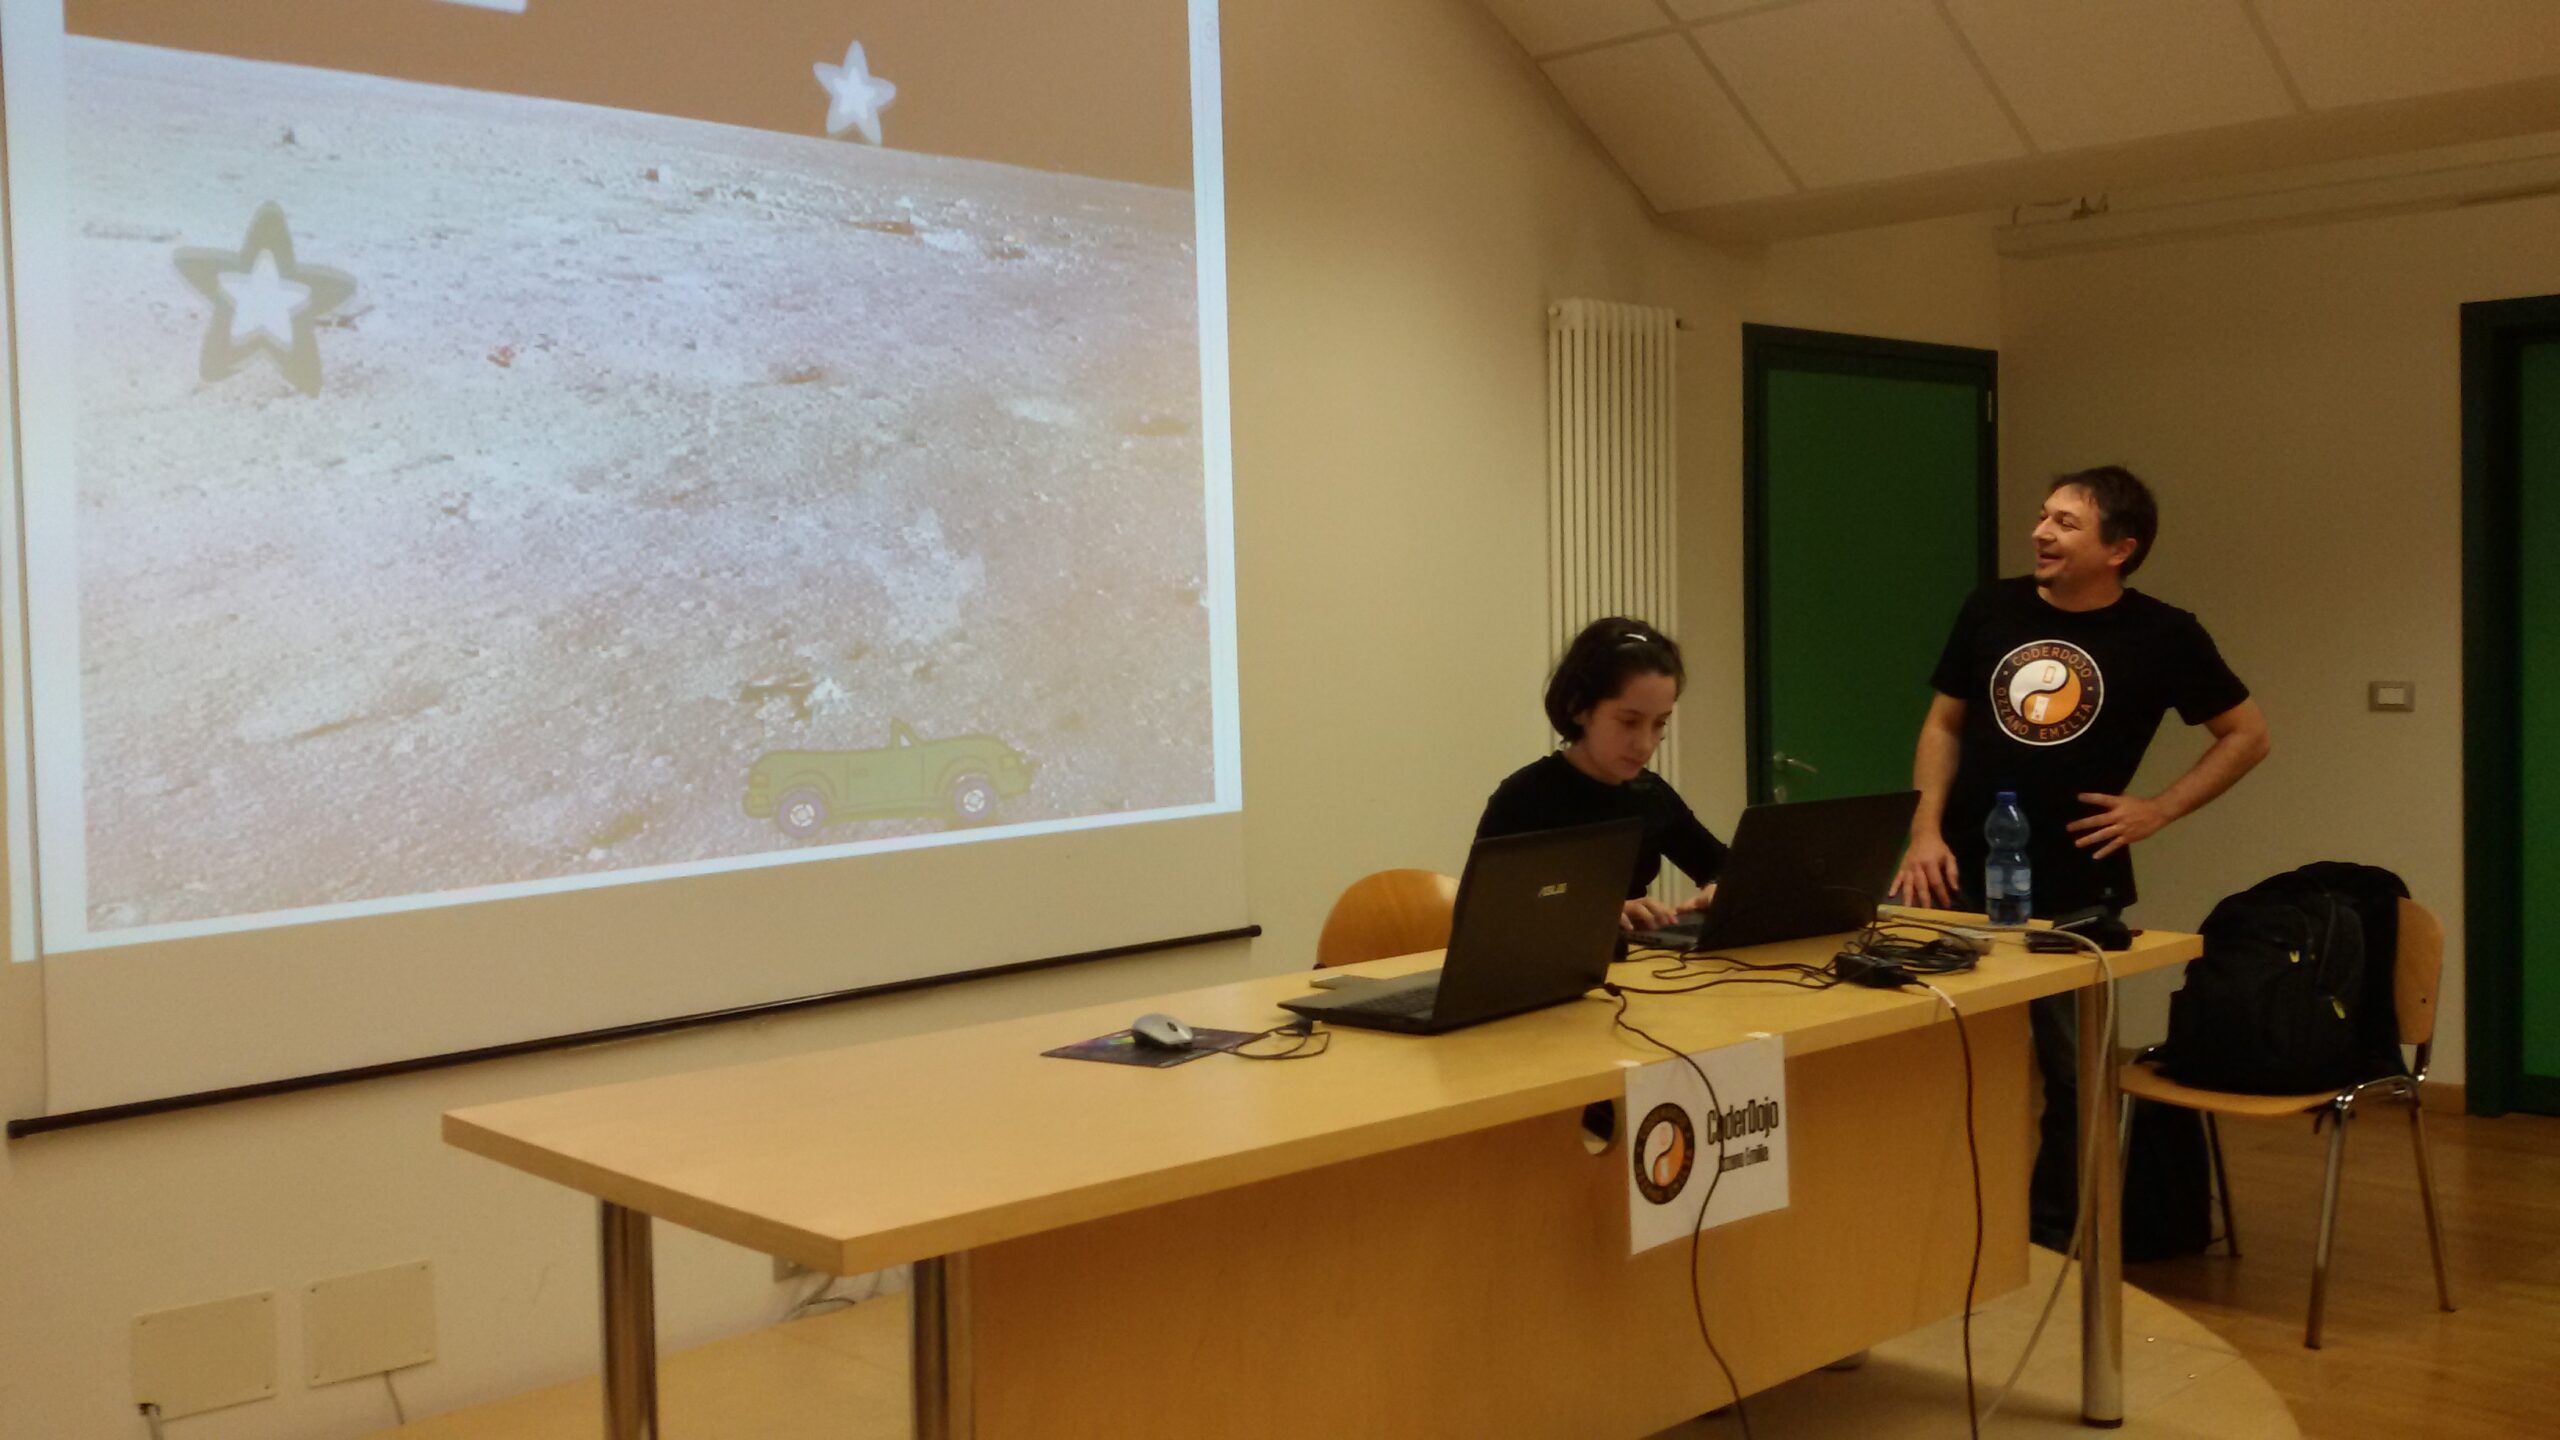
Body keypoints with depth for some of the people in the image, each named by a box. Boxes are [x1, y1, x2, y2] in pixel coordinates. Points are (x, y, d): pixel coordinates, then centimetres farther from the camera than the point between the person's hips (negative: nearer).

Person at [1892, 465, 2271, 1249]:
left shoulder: (2163, 635, -5)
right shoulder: (1992, 608, 2)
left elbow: (2248, 735, 5)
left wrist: (2158, 809, -5)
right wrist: (1925, 830, -2)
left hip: (2077, 896, -2)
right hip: (1965, 881, 2)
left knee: (2073, 1078, 9)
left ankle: (2049, 1243, 26)